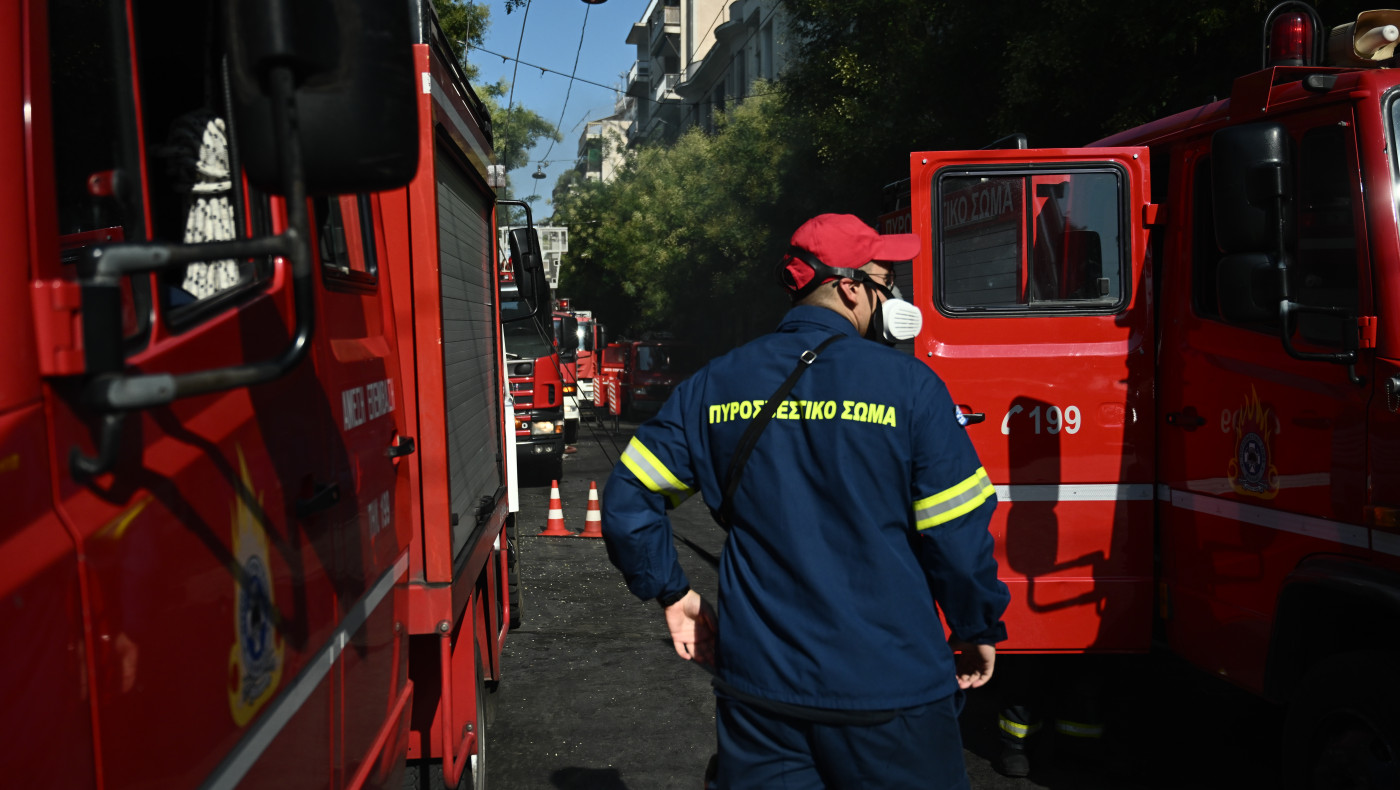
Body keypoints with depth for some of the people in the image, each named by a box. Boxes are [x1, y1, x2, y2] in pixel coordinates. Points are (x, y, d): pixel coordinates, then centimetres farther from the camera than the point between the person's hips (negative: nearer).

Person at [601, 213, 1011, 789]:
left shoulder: (716, 385, 2)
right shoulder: (907, 385, -10)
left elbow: (628, 500, 3)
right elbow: (958, 534, -8)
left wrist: (672, 593, 15)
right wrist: (979, 630, 8)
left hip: (756, 683, 3)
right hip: (890, 689, -3)